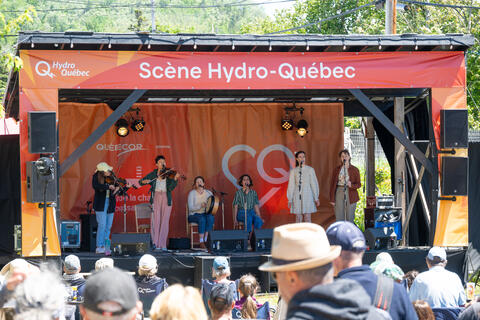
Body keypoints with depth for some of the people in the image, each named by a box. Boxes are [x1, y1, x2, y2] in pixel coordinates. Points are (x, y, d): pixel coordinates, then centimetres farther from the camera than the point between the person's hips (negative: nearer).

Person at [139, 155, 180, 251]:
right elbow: (140, 182, 12)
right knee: (156, 220, -7)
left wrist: (175, 179, -23)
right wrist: (144, 181, -10)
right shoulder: (153, 174, 10)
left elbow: (171, 188, -6)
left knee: (164, 221, -3)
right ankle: (156, 244, -5)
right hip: (156, 198, 0)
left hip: (166, 199, 0)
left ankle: (162, 245, -1)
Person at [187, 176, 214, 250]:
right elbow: (190, 208, -11)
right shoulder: (192, 193, -1)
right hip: (194, 215, -3)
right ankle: (201, 242, -37)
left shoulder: (208, 193, 9)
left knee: (210, 218, -33)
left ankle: (206, 240, -33)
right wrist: (200, 206, -27)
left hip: (206, 214, 3)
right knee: (202, 219, -36)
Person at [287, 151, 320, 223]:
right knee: (298, 219, 2)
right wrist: (290, 199, 5)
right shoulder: (293, 171, 7)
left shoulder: (310, 170, 3)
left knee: (307, 219, -5)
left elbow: (314, 184, 3)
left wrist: (316, 198, 0)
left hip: (307, 196, -1)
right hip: (297, 197, 1)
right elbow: (291, 185, 8)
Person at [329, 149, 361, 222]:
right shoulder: (337, 169, 7)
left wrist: (351, 185, -19)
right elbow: (332, 184, 6)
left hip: (351, 195, -1)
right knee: (339, 217, -1)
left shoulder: (354, 169, 3)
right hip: (339, 192, 1)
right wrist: (332, 199, 1)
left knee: (350, 218, -2)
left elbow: (358, 184, 4)